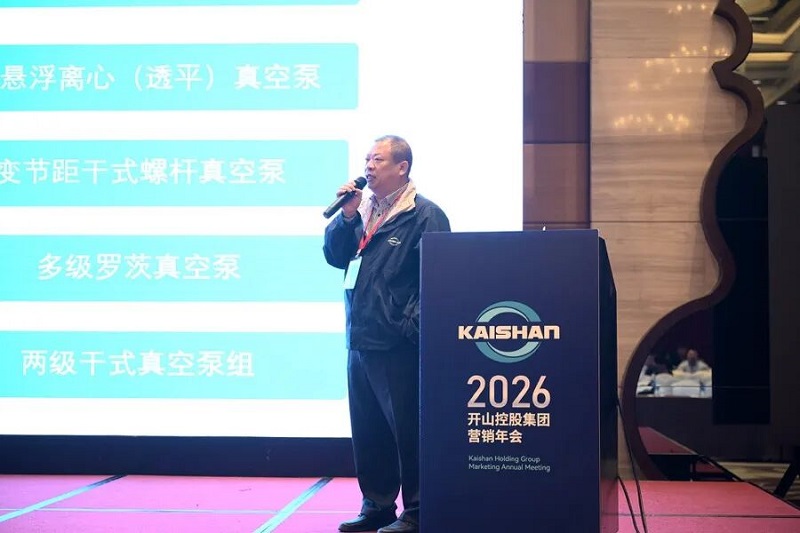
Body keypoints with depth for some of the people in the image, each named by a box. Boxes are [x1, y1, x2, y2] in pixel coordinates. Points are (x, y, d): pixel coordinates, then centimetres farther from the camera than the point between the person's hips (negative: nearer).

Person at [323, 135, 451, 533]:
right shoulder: (363, 209, 14)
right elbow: (334, 257, 11)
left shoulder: (425, 215, -8)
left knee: (407, 429, 0)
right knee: (366, 429, 14)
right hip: (359, 340, 8)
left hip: (397, 346, -8)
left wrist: (412, 322, -15)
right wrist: (347, 215, -2)